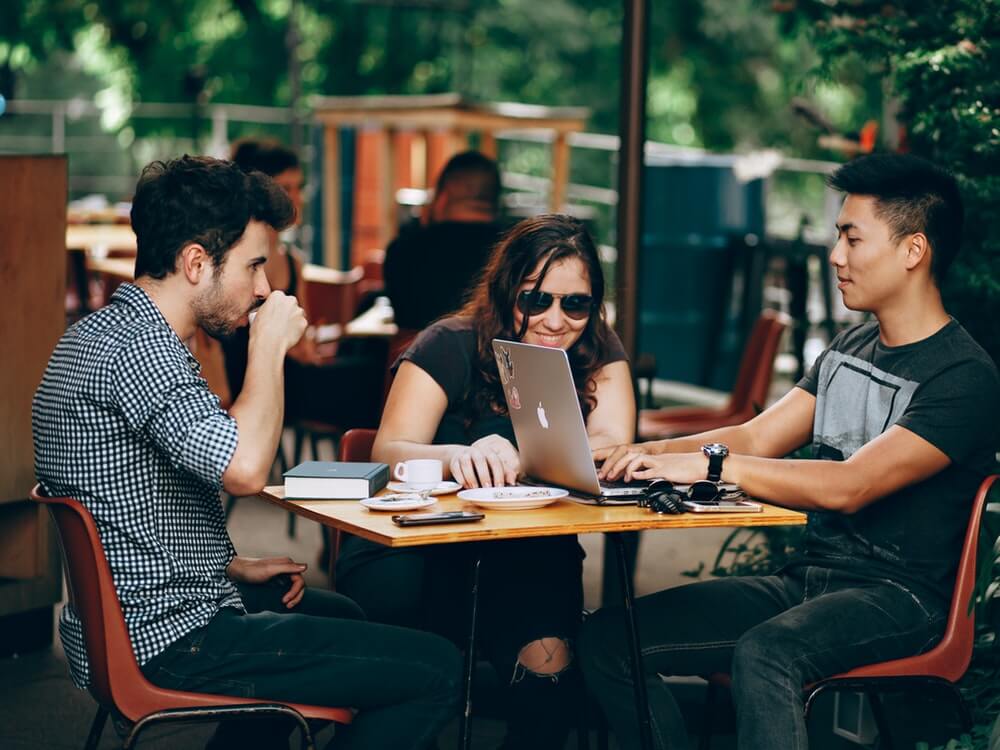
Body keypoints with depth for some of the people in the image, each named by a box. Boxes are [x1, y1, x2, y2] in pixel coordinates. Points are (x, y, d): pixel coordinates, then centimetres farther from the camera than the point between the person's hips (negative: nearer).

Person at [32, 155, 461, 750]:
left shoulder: (99, 333, 12)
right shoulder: (139, 348, -22)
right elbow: (245, 469, -35)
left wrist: (235, 566, 14)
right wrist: (270, 346, -20)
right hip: (167, 642, -11)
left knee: (338, 616, 35)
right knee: (435, 671, -12)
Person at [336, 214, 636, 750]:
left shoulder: (598, 354, 2)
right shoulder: (451, 347, -7)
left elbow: (612, 449, -13)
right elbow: (390, 453, -19)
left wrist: (514, 458, -33)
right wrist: (459, 457, -43)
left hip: (529, 560, 2)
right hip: (420, 548, -2)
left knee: (547, 660, -28)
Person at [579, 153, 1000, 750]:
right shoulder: (849, 349, 16)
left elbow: (849, 487, -24)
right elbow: (756, 438, 13)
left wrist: (710, 464, -25)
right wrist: (648, 454, -4)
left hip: (898, 595, -8)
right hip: (806, 580, 8)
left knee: (764, 653, -39)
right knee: (608, 639, -8)